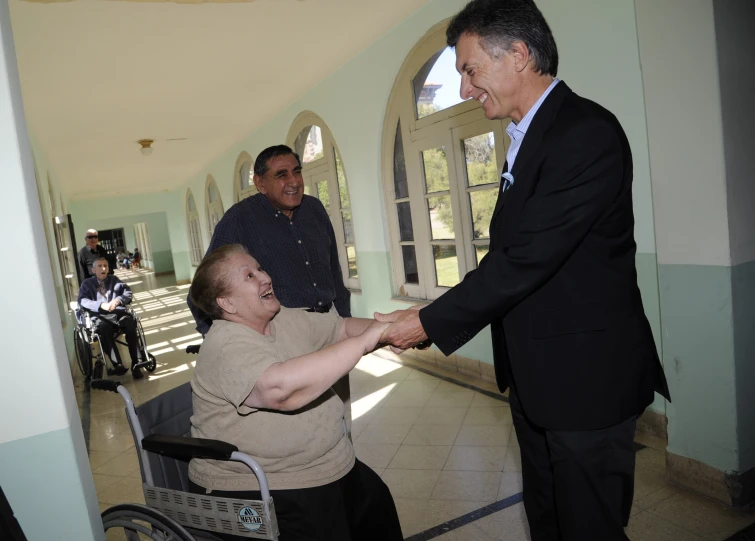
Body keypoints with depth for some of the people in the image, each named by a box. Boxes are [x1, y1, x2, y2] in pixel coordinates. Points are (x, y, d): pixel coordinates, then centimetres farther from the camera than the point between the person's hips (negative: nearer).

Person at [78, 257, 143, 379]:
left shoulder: (115, 280, 25)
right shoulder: (87, 283, 18)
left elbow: (128, 292, 10)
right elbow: (82, 301, 0)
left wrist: (118, 300, -13)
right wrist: (101, 305, -18)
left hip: (118, 312, 2)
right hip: (100, 316, -2)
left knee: (131, 326, -31)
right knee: (103, 329, -37)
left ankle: (135, 364, -30)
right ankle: (118, 365, -40)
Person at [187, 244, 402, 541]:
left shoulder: (289, 320, 4)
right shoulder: (226, 346, -23)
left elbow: (344, 328, 6)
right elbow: (282, 387, -39)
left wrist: (390, 326, -14)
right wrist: (366, 340, -35)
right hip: (257, 491, -8)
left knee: (378, 504, 12)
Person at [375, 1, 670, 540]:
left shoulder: (586, 132, -19)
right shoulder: (528, 138, 12)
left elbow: (528, 257, -25)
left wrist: (429, 323, -18)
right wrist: (432, 318, 8)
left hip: (586, 375, -9)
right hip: (535, 375, 9)